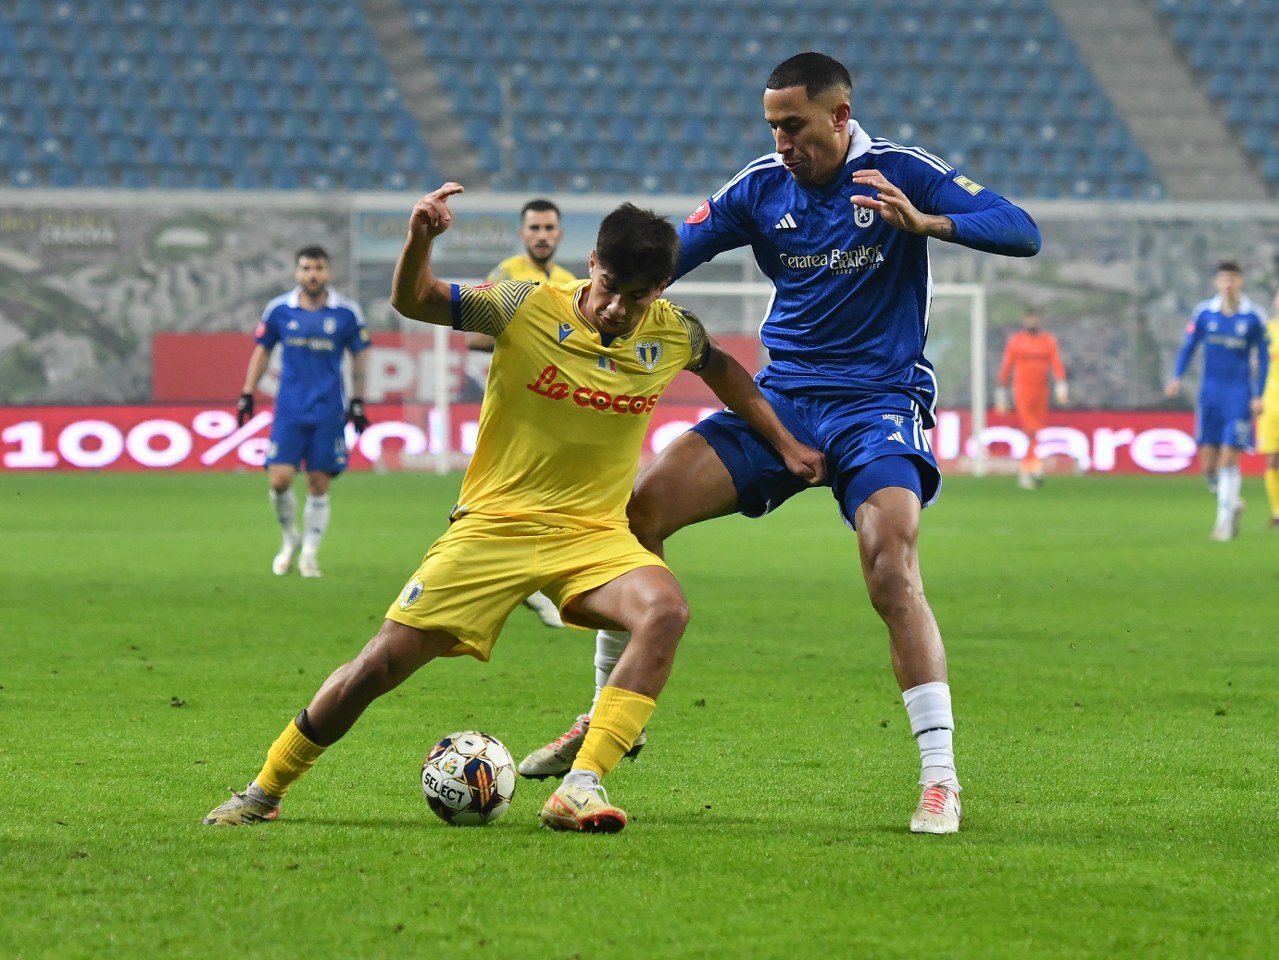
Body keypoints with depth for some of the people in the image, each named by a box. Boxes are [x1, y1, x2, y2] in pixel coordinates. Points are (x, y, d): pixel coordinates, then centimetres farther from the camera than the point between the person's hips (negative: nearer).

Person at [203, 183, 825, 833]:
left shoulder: (673, 334, -1)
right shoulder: (529, 310, -11)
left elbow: (721, 368, 21)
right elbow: (413, 302, -11)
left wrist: (786, 445, 22)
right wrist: (420, 240, -32)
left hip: (594, 534, 2)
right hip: (494, 526, -2)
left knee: (665, 610, -31)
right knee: (382, 663, -6)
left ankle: (581, 787, -33)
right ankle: (263, 792, 14)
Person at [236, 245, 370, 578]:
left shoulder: (346, 312, 0)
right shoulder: (279, 310, 1)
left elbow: (359, 357, 11)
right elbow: (262, 350, 13)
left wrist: (358, 402, 10)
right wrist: (247, 393, 9)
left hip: (329, 412, 0)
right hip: (289, 410, 0)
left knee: (319, 485, 0)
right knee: (279, 479, -9)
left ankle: (310, 553, 13)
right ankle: (290, 539, 17)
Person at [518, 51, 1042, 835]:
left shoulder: (901, 174, -7)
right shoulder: (762, 188, 3)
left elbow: (1022, 233, -14)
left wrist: (926, 220, -30)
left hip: (877, 404, -4)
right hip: (781, 399, 4)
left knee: (892, 573, -25)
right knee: (638, 508, -11)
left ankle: (941, 779, -18)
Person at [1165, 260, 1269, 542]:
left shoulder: (1253, 317, -4)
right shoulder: (1204, 313, 0)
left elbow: (1262, 357, 4)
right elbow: (1188, 347, 7)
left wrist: (1258, 395, -2)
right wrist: (1177, 377, -9)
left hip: (1239, 396, -2)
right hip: (1210, 393, 2)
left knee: (1229, 459, -10)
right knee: (1208, 464, 1)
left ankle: (1225, 521, -1)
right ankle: (1232, 503, 27)